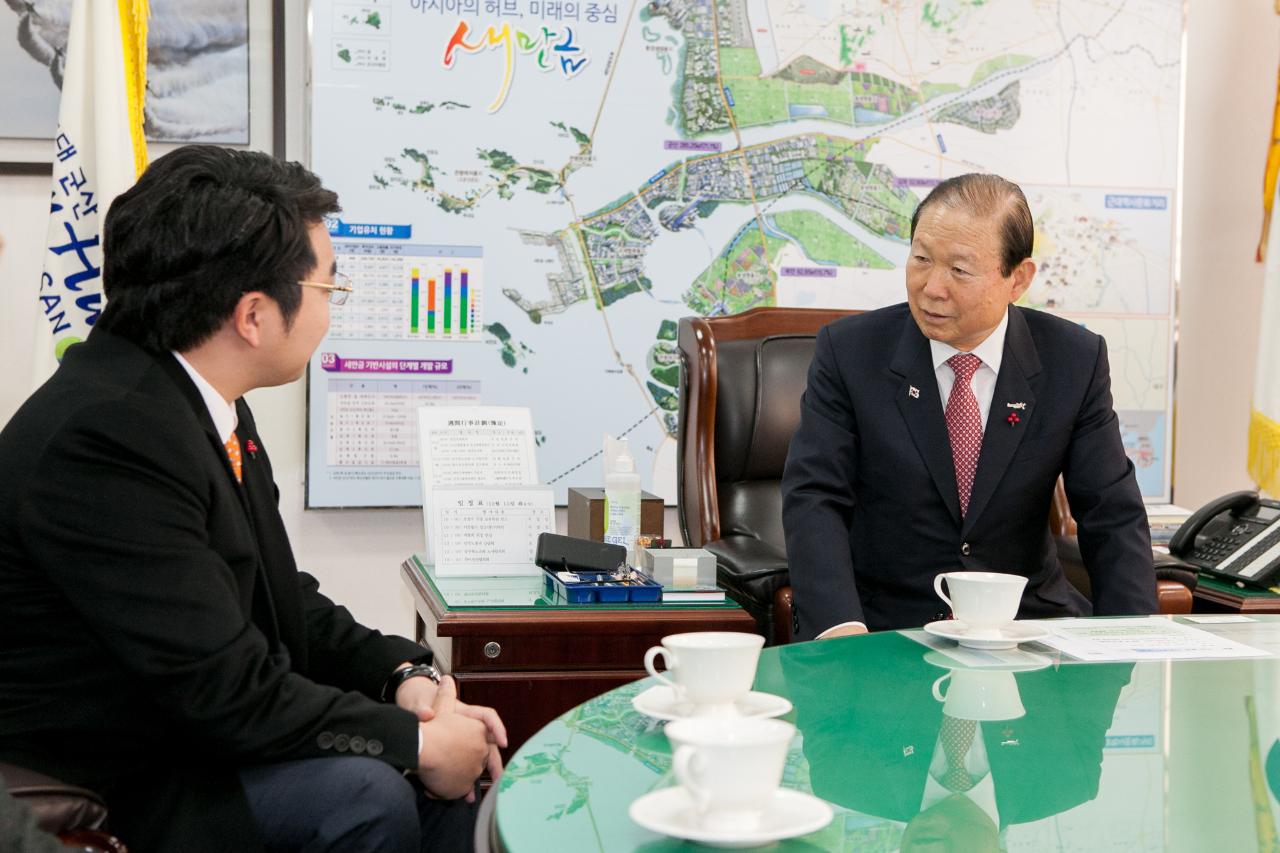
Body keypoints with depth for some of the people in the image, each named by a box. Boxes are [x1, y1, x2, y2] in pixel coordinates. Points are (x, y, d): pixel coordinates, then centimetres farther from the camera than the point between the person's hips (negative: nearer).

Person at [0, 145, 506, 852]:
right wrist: (413, 741, -18)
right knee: (362, 792, -24)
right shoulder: (106, 435, -27)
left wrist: (402, 673, -4)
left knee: (455, 767, -1)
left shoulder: (204, 402, 2)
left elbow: (282, 597, 11)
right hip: (100, 787, -9)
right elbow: (223, 688, -26)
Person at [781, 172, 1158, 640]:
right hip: (880, 624, -2)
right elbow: (814, 499, -11)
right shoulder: (849, 350, -4)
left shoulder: (1075, 360, 0)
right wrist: (840, 628, -28)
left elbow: (1114, 516, 1)